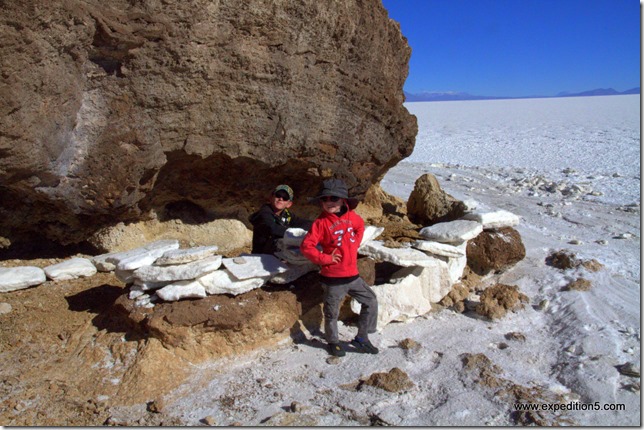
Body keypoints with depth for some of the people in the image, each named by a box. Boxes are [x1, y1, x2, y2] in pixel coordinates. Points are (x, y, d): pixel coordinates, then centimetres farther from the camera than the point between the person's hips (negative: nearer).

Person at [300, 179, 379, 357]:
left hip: (353, 274, 5)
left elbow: (360, 225, 23)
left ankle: (362, 338, 26)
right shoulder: (321, 222, -14)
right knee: (332, 313, 9)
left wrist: (355, 244, 10)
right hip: (333, 278, -5)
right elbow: (306, 246, -17)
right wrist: (325, 258, -15)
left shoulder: (351, 215, 1)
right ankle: (332, 342, 33)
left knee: (371, 302, 11)